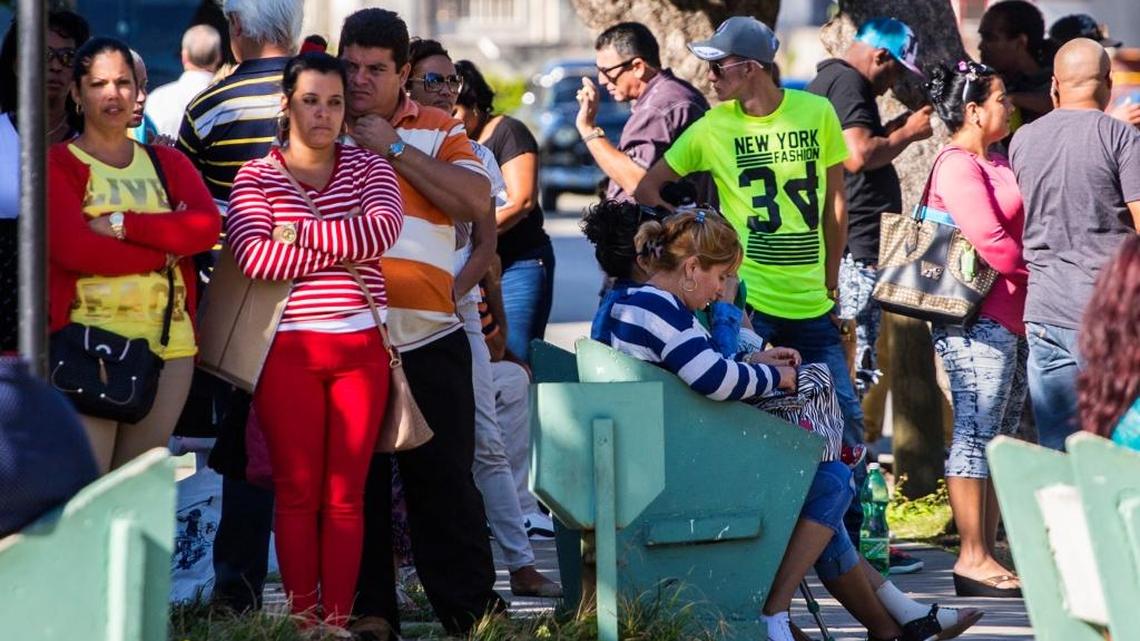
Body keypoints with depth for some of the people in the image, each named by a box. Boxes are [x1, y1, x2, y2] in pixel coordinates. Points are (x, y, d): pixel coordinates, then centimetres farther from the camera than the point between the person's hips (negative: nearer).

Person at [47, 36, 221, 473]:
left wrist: (122, 224, -12)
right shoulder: (58, 164, 2)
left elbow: (207, 226, -2)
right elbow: (72, 247, -14)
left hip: (169, 343, 5)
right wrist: (166, 244, -8)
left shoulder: (168, 163, 16)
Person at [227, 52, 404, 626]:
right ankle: (302, 617, 6)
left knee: (346, 494, 2)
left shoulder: (368, 169, 9)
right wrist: (344, 249, -11)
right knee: (297, 492, 0)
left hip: (361, 347, 2)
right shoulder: (256, 178, 4)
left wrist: (299, 233, -10)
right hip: (289, 351, -1)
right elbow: (254, 256, -13)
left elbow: (382, 230, -11)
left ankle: (338, 620, 4)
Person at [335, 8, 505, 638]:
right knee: (356, 479, 3)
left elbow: (476, 201, -9)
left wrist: (394, 148, -9)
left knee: (443, 478, 1)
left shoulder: (438, 131, 8)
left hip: (428, 337, -1)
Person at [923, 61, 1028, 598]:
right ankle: (972, 560, -7)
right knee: (976, 435, -8)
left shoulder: (995, 164, 20)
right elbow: (993, 244, -18)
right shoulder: (957, 166, -11)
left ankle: (986, 557, 12)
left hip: (1010, 320, 10)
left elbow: (1016, 231, 21)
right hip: (978, 320, -10)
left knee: (998, 439, 9)